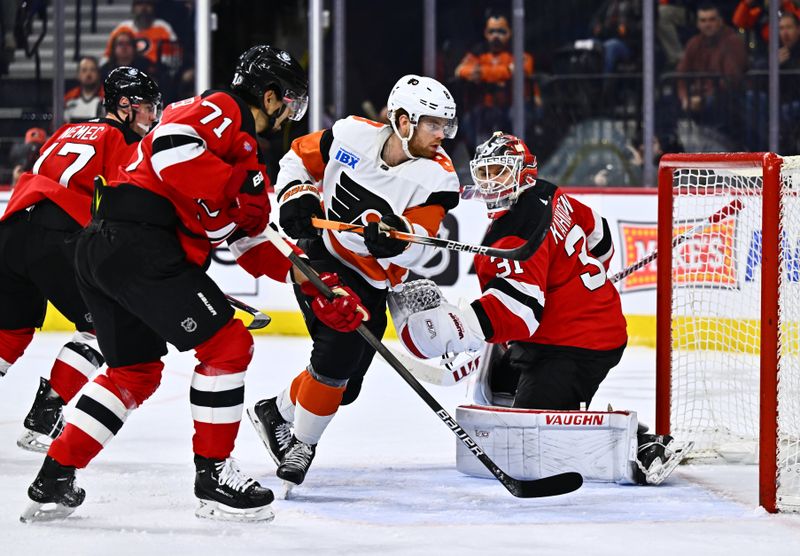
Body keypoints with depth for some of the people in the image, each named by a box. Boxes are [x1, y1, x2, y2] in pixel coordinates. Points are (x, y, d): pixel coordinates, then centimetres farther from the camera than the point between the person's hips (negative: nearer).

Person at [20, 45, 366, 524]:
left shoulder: (243, 147, 29)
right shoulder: (222, 110, -2)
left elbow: (250, 241, 31)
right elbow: (172, 144, -24)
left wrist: (313, 283, 26)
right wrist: (225, 197, -16)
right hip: (141, 245, -11)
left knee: (136, 370, 21)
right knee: (227, 344, -4)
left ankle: (54, 481, 19)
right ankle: (214, 475, 2)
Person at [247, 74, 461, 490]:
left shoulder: (437, 178, -14)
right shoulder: (352, 135, -11)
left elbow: (416, 251, -22)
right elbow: (299, 159, 7)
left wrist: (396, 236, -43)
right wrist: (296, 196, -11)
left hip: (371, 282, 2)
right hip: (318, 253, -2)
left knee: (344, 386, 0)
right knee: (337, 353, -18)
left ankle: (277, 412, 29)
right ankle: (302, 442, 2)